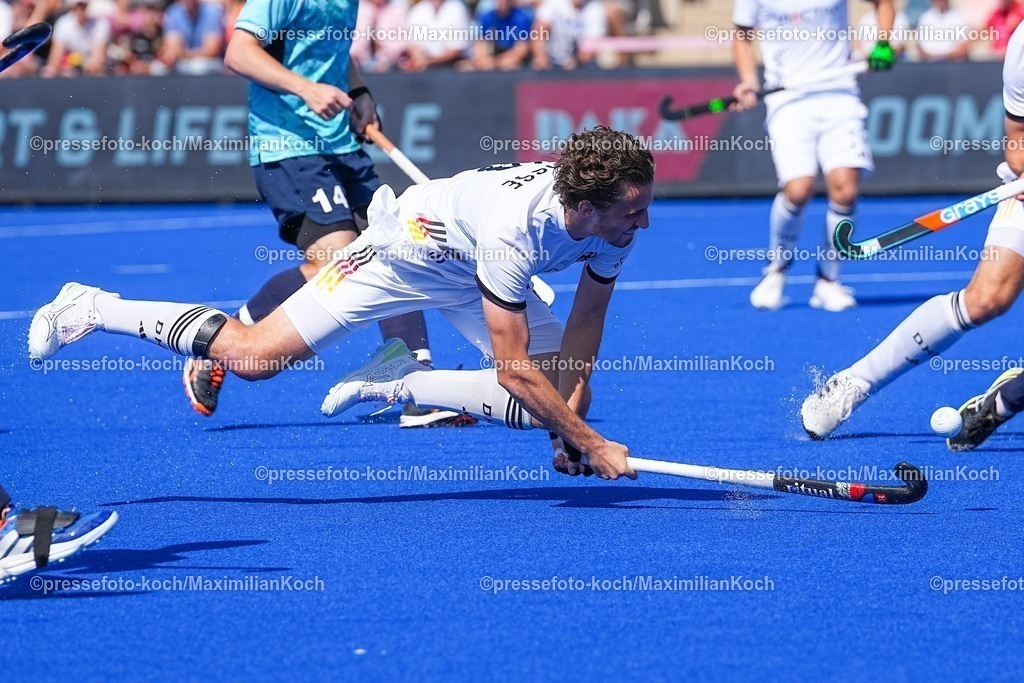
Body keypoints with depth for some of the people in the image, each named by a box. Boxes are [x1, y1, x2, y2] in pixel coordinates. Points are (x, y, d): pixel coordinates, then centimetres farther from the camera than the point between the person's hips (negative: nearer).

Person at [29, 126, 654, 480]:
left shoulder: (618, 222, -22)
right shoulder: (516, 229, -43)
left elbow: (584, 328, -9)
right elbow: (512, 371, -38)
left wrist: (570, 421, -16)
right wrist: (591, 445, -36)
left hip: (475, 280, 7)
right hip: (408, 250, -7)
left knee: (542, 405, -9)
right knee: (254, 356, -10)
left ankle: (396, 383, 10)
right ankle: (91, 309, 8)